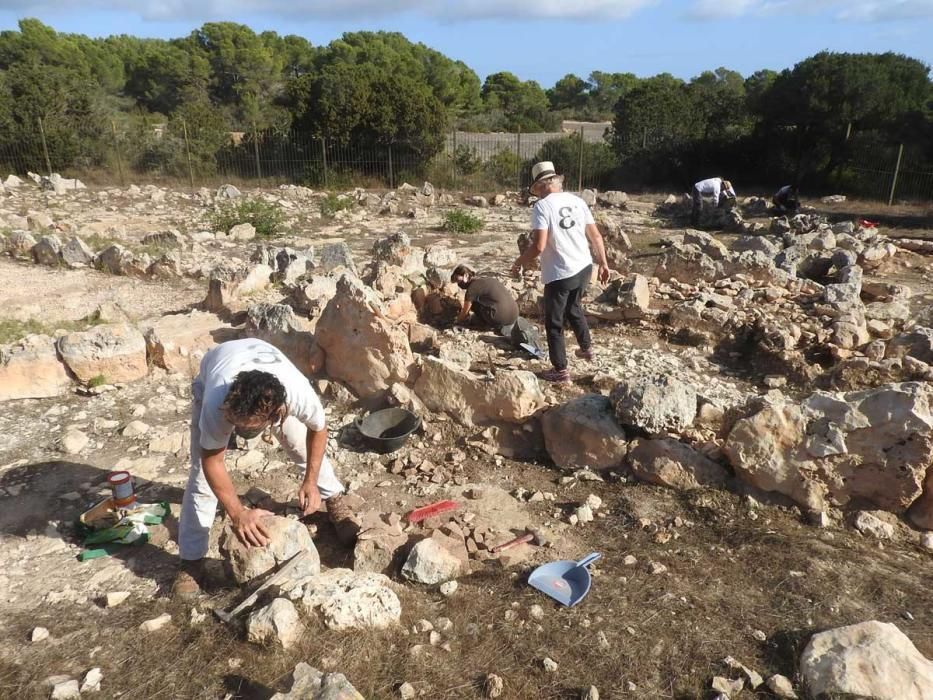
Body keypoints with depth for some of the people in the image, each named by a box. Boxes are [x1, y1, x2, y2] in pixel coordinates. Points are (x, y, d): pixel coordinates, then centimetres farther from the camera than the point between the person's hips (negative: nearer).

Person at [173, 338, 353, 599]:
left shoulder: (300, 394, -42)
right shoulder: (217, 402, -46)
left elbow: (318, 430, -17)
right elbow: (212, 463, -29)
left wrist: (310, 481, -17)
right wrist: (238, 514, -35)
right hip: (212, 380, -1)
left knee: (304, 447, 8)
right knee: (202, 473, -9)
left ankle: (334, 500, 36)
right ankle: (191, 560, 5)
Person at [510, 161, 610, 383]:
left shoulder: (542, 206, -14)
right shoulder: (577, 201, 4)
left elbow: (538, 246, -22)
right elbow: (595, 236, 7)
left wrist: (519, 263, -6)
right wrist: (603, 264, 16)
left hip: (559, 274, -7)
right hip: (584, 268, 7)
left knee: (554, 323, 8)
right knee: (574, 308, 31)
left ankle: (561, 370, 15)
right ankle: (586, 347, 46)